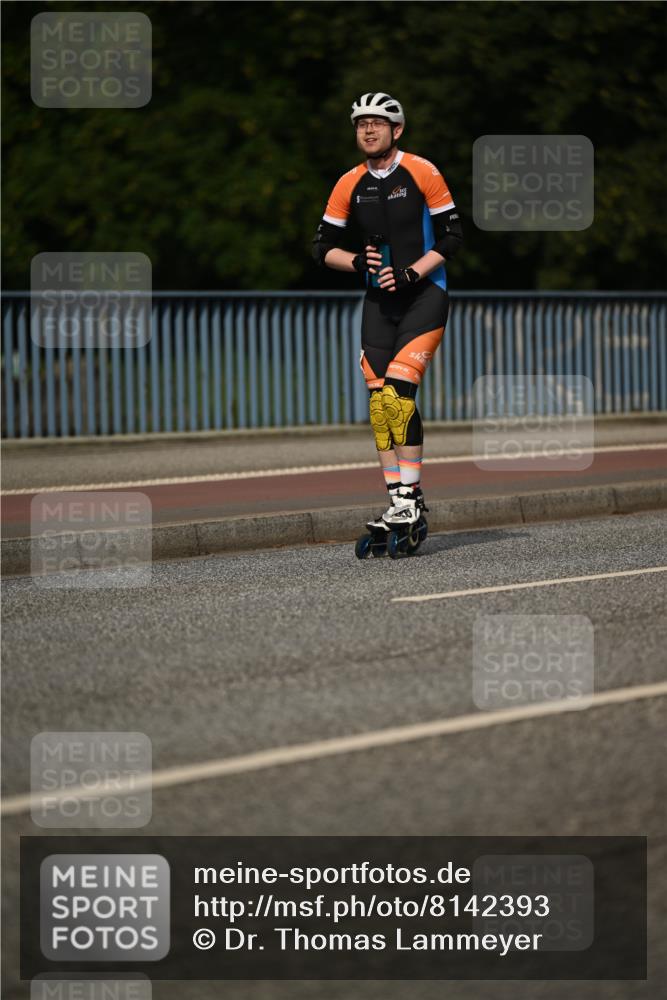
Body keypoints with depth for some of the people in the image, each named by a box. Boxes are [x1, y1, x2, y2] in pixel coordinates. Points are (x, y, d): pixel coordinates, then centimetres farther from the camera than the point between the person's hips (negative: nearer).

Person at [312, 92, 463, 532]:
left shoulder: (422, 173, -8)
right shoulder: (350, 185, 3)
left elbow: (452, 236, -6)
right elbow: (324, 247, 8)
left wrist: (410, 273, -17)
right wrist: (358, 262, -11)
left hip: (424, 293, -5)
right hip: (379, 300, 5)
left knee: (400, 390, -18)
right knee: (379, 398, -1)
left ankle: (412, 494, -14)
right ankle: (398, 500, 5)